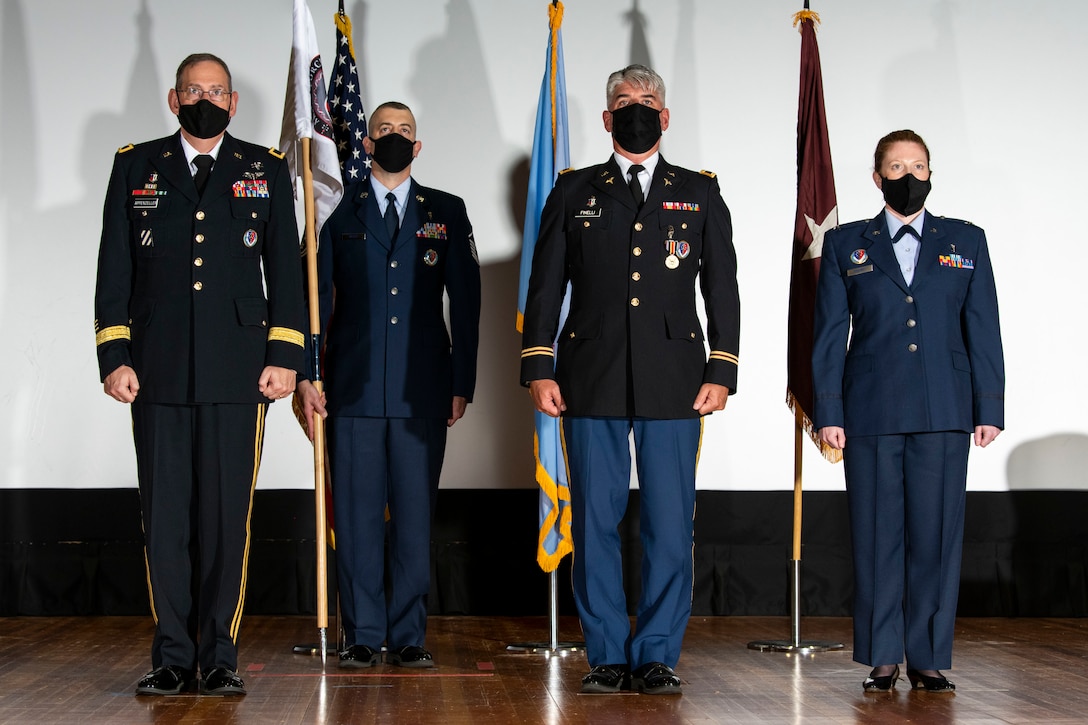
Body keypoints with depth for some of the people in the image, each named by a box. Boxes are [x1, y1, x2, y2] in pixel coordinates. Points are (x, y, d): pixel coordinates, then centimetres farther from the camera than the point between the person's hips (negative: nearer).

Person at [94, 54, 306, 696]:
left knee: (228, 517, -1)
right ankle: (173, 658, 9)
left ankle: (220, 655, 7)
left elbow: (285, 268, 8)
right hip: (158, 372, 1)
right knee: (165, 518, 1)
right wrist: (114, 356, 1)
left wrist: (285, 355, -1)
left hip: (237, 372, -1)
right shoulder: (136, 167, 13)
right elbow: (114, 270, 9)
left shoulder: (265, 169, 12)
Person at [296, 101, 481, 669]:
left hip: (422, 389, 0)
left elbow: (465, 302, 8)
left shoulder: (446, 212, 10)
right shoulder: (338, 210, 9)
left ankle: (408, 635, 9)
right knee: (356, 513, 1)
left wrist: (463, 384, 3)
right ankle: (363, 635, 9)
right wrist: (306, 375, -1)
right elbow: (316, 297, 7)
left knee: (415, 514, 1)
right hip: (353, 387, 0)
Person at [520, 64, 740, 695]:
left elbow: (723, 289, 10)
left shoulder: (700, 194, 13)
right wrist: (539, 369, 0)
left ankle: (658, 656, 9)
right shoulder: (574, 192, 13)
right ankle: (607, 656, 10)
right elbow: (545, 286, 9)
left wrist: (721, 373, 0)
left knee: (670, 527, -1)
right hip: (591, 383, 0)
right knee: (595, 525, 1)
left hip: (674, 384, 0)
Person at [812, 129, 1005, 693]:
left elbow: (983, 330, 8)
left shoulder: (967, 241, 12)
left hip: (944, 414, 1)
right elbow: (830, 335, 7)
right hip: (871, 412, 0)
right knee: (876, 535, 0)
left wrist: (989, 408, 1)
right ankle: (882, 659, 9)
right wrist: (828, 412, -1)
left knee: (937, 535, -1)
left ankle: (928, 658, 7)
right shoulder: (845, 245, 10)